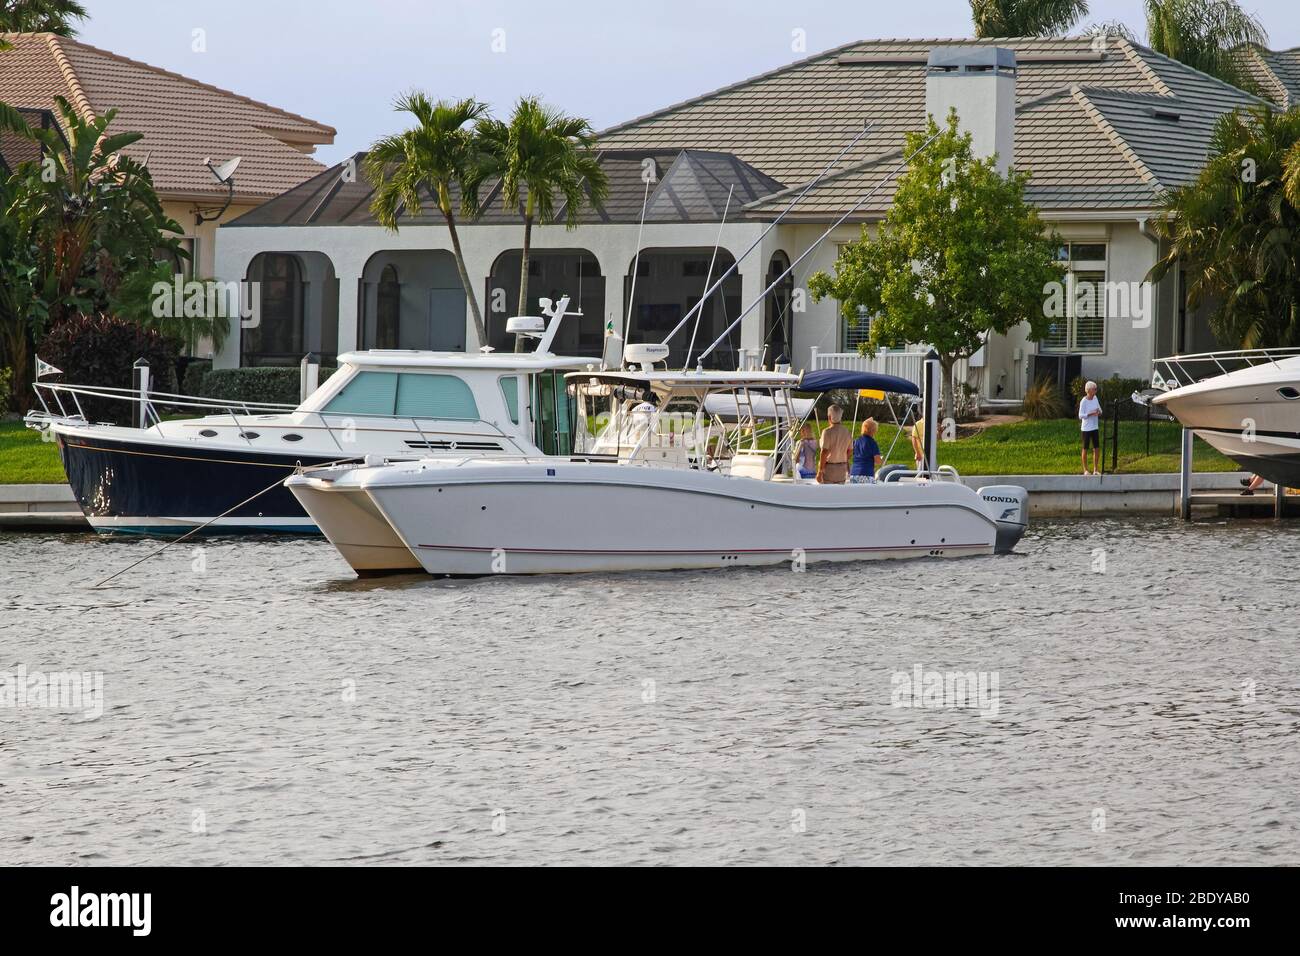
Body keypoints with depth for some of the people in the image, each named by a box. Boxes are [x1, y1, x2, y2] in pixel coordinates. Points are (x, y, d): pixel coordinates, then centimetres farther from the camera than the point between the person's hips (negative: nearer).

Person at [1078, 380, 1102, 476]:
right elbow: (1081, 415, -16)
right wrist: (1091, 414, -27)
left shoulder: (1095, 398, 5)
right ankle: (1085, 470, 12)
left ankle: (1096, 469, 13)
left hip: (1095, 427, 6)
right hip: (1086, 428, -6)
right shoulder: (1083, 401, -14)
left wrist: (1099, 412, -10)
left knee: (1097, 448, 4)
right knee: (1085, 448, 2)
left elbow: (1100, 410, 13)